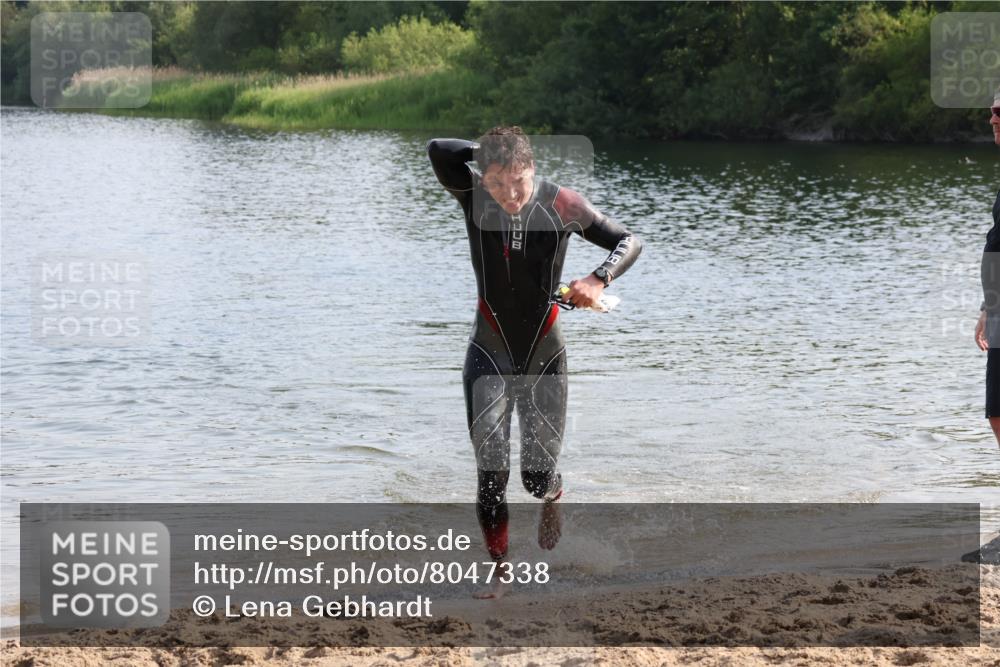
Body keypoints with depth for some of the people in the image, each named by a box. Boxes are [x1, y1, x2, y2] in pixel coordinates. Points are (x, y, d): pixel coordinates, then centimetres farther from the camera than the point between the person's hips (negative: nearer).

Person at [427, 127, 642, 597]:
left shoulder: (561, 204, -11)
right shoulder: (474, 198, -11)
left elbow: (629, 242, -6)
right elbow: (439, 151, -27)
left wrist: (598, 280, -24)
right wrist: (489, 151, -17)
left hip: (544, 356, 0)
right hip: (489, 355, 0)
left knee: (538, 478, 1)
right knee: (491, 467, -15)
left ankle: (550, 498, 40)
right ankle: (501, 571, -3)